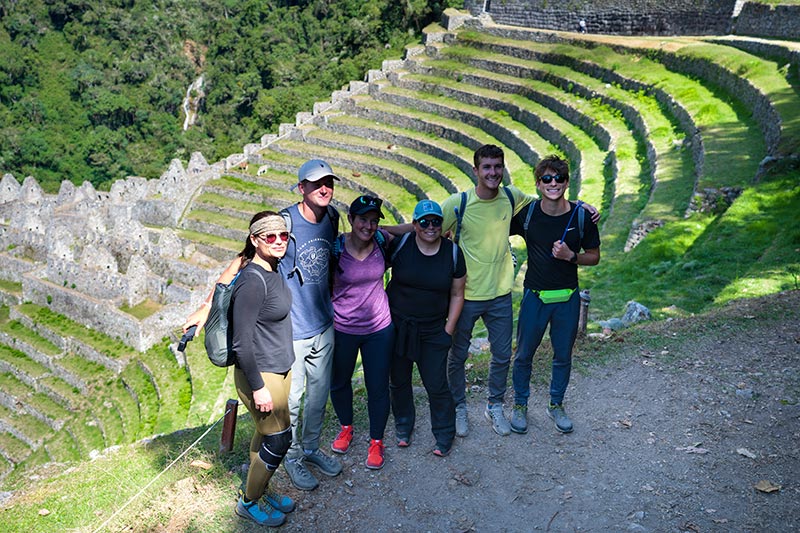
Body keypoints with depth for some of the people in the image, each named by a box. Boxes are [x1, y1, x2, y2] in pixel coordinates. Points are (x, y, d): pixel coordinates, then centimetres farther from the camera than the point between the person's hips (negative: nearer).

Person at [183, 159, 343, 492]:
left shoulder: (331, 218, 0)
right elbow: (240, 263, -18)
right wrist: (208, 307, -22)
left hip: (323, 327, 6)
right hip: (289, 331, -6)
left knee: (319, 395, 19)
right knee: (290, 400, 8)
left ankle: (311, 448, 41)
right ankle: (292, 457, 32)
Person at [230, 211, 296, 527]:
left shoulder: (273, 271, 3)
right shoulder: (252, 281, -25)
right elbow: (241, 342, -24)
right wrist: (258, 387, -21)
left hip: (281, 368, 8)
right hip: (261, 373, -8)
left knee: (265, 434, 20)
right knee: (279, 439, 3)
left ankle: (260, 491, 38)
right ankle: (249, 503, 23)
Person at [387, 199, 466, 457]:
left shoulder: (453, 252, -5)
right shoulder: (400, 244, -10)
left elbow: (457, 294, 3)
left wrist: (448, 329, -1)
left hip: (433, 330, 0)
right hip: (397, 325, 0)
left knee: (436, 385, 0)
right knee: (398, 380, 14)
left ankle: (444, 435, 24)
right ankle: (403, 426, 39)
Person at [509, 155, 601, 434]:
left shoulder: (582, 217, -7)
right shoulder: (526, 214, -7)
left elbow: (594, 257, 3)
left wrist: (570, 256, -16)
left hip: (568, 297, 1)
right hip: (535, 296, 0)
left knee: (563, 356, 14)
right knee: (524, 354, 9)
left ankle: (556, 405, 35)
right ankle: (520, 406, 30)